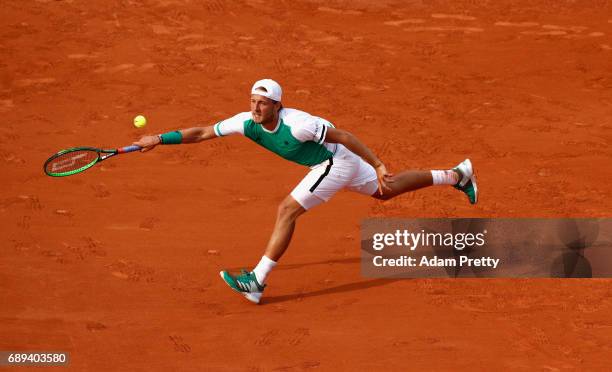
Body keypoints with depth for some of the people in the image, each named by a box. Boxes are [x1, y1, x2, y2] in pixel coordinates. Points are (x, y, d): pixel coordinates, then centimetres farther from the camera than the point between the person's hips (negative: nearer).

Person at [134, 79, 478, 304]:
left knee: (288, 210, -16)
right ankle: (456, 175, 38)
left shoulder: (297, 124, -34)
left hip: (337, 161, -8)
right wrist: (160, 139, -20)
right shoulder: (247, 122, -15)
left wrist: (378, 165, -25)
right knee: (386, 191, 24)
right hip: (329, 164, 8)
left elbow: (344, 136, -26)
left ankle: (257, 282, -14)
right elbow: (202, 133, -11)